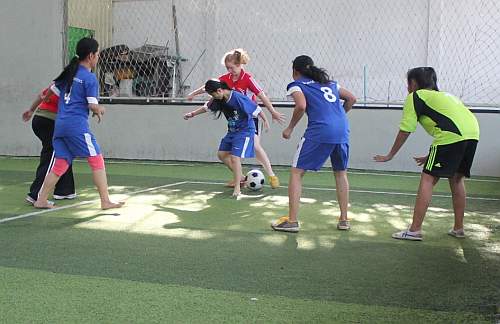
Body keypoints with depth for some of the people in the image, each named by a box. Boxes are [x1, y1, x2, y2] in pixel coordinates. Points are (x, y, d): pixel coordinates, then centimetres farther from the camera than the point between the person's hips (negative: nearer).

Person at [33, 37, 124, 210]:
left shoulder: (68, 72, 14)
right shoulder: (90, 78, -8)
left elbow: (52, 91, 20)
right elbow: (93, 106, -13)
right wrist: (100, 110, 8)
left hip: (60, 124, 8)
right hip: (78, 126, -7)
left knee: (61, 164, 13)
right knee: (97, 161, 0)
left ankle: (41, 200, 14)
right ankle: (105, 201, 0)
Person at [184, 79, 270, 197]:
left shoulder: (238, 97, -26)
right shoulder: (219, 100, -4)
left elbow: (256, 108, -18)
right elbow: (207, 108, 15)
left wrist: (265, 121, -11)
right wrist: (192, 114, 13)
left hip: (245, 131, -9)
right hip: (232, 131, 9)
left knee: (235, 157, -16)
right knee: (222, 154, 12)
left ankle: (237, 188, -7)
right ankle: (239, 177, 26)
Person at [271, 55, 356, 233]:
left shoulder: (296, 84, 10)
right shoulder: (329, 82, 27)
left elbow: (301, 106, -9)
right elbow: (351, 98, 26)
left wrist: (290, 128, 2)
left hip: (319, 131, -5)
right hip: (342, 130, 6)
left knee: (296, 172, 6)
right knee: (341, 173, 22)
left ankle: (292, 221, 3)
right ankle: (344, 220, 23)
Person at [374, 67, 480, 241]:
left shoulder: (415, 96, 11)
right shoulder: (444, 95, 33)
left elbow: (405, 131, 7)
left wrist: (390, 155, 17)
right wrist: (431, 157, 40)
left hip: (453, 135, -8)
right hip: (473, 133, 8)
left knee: (427, 179, -2)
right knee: (456, 179, 22)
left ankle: (415, 230, -3)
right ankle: (458, 228, 27)